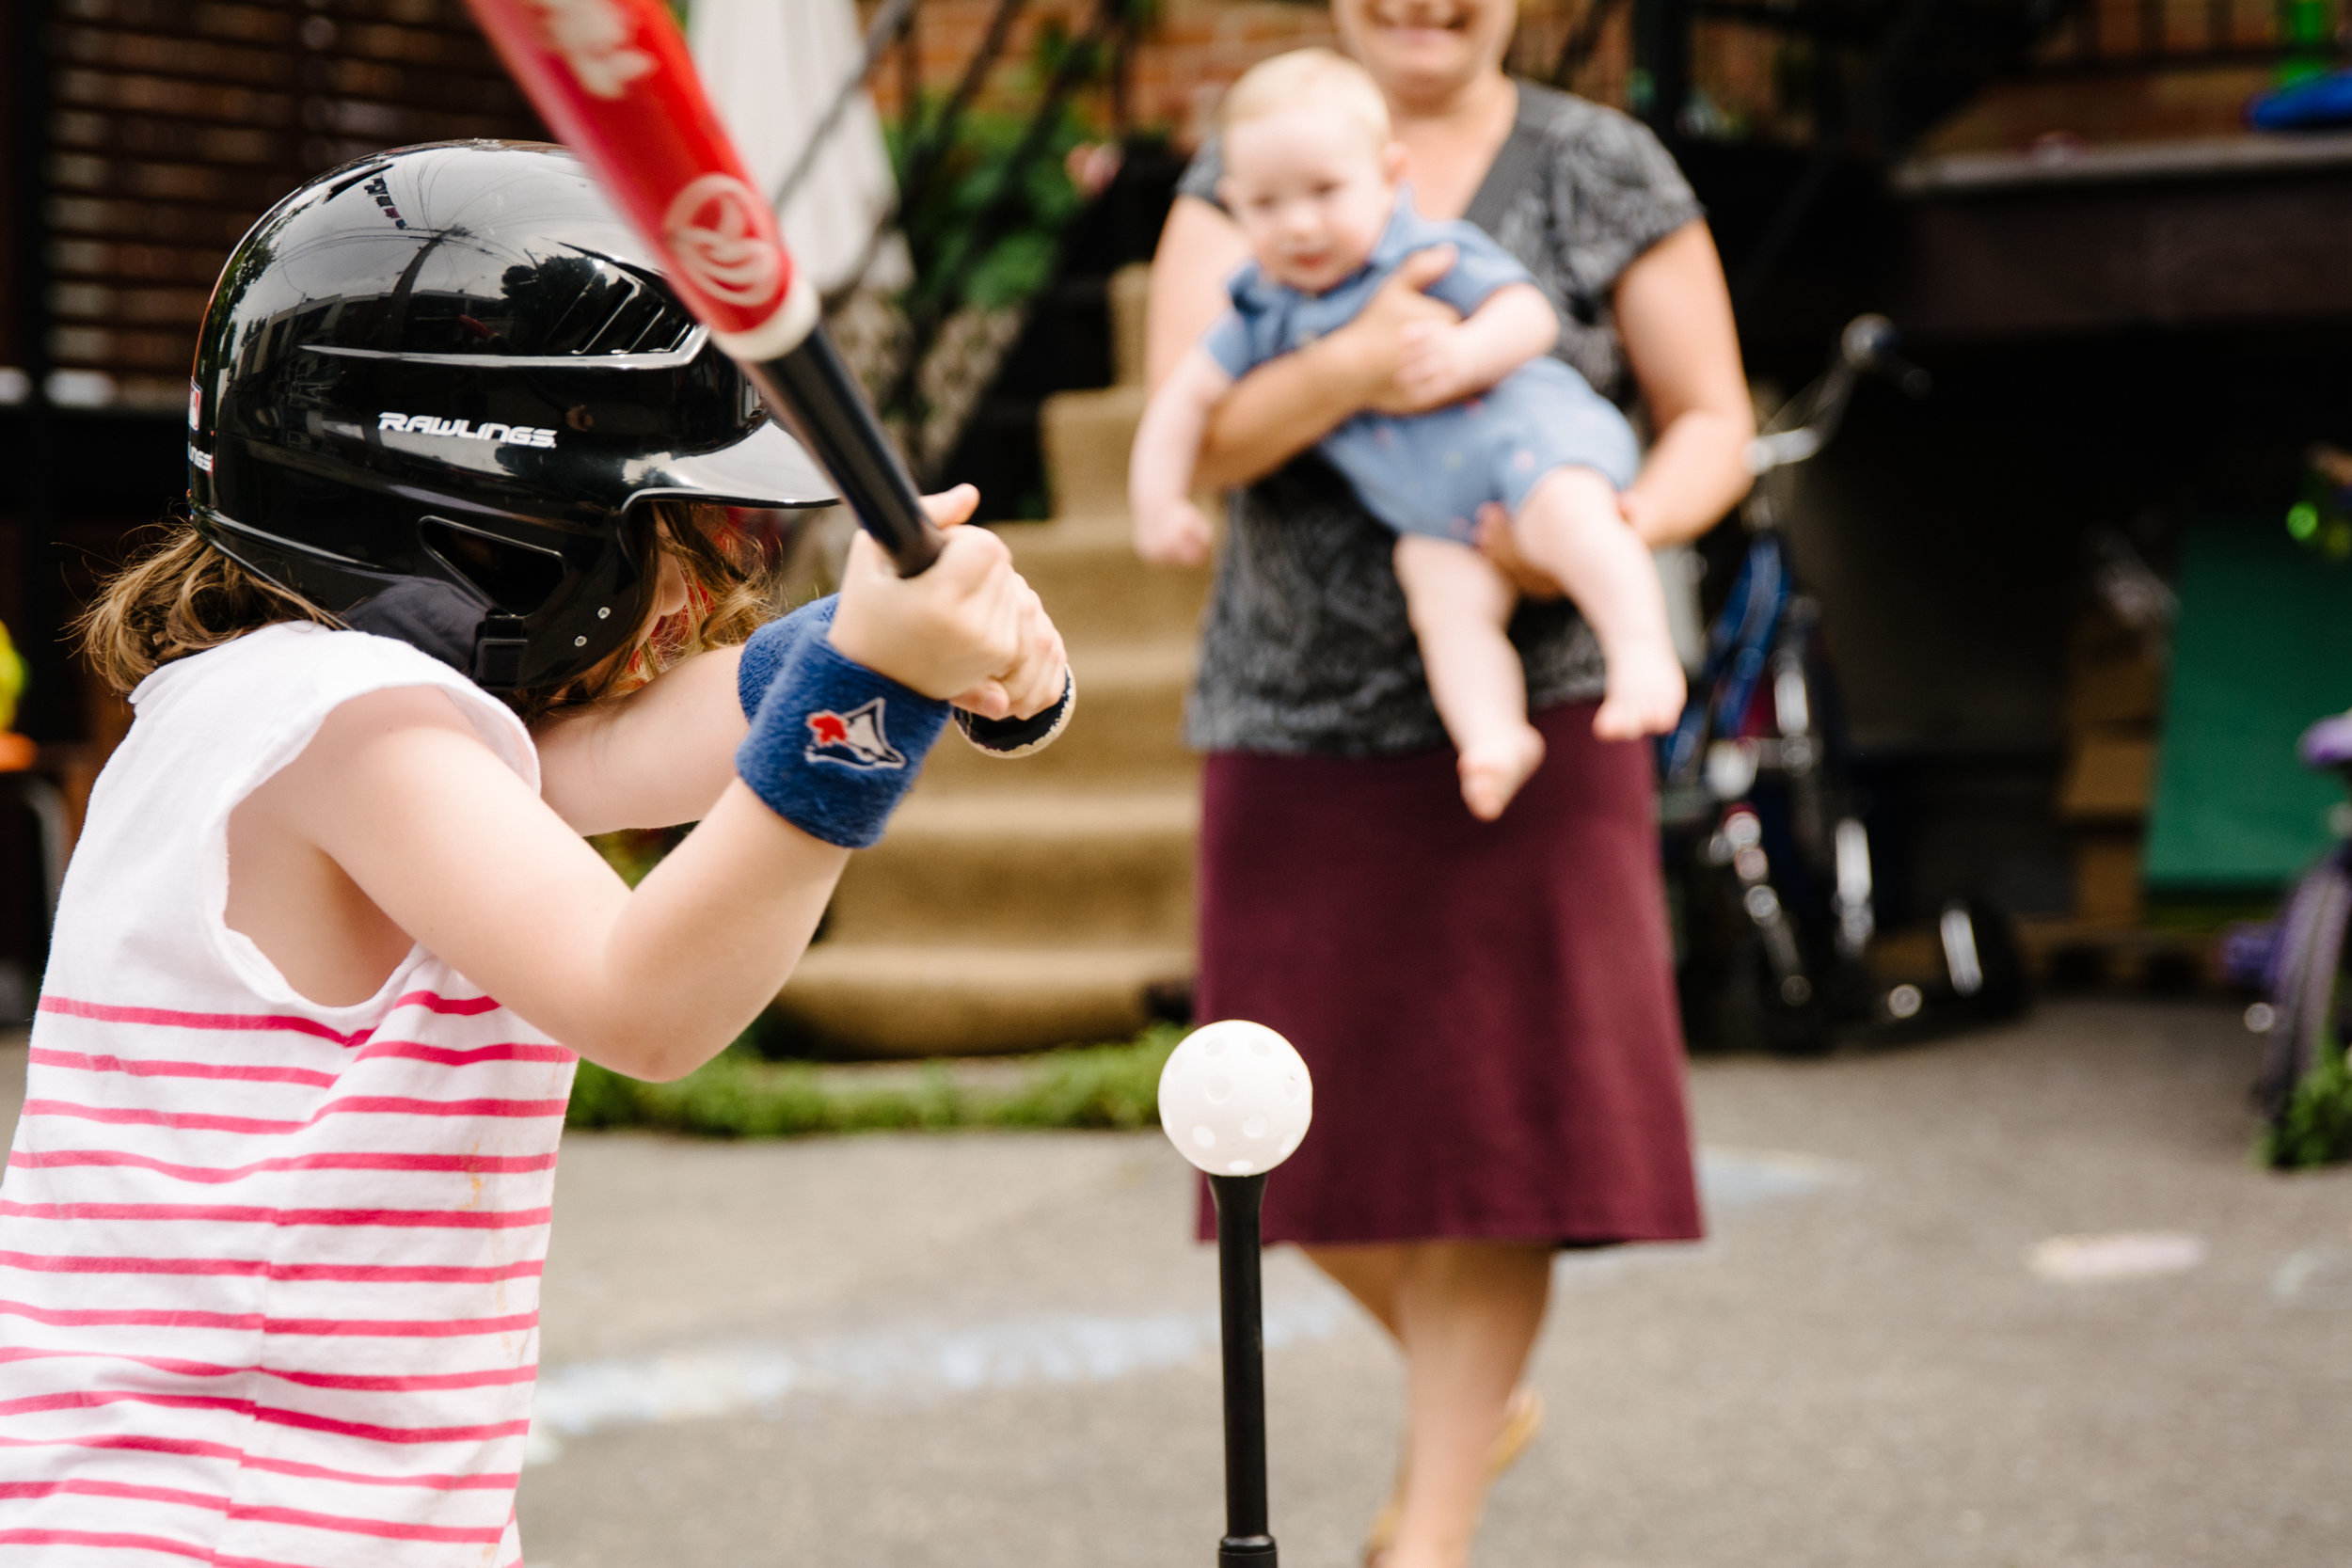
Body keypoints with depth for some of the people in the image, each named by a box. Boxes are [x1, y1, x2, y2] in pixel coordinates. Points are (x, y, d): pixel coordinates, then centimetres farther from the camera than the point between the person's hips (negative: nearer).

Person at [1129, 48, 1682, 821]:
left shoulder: (1433, 254, -4)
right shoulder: (1263, 314, 9)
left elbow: (1529, 314, -12)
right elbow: (1186, 395, 14)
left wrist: (1469, 351, -32)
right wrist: (1157, 503, 4)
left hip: (1514, 423, -4)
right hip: (1431, 514, 4)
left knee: (1563, 512, -34)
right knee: (1443, 592, -24)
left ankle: (1644, 654, -43)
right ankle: (1494, 735, -36)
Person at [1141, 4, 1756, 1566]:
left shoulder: (1604, 172, 1)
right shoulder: (1240, 177, 4)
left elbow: (1715, 423, 3)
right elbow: (1188, 431, -9)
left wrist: (1621, 526, -20)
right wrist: (1350, 367, -29)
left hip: (1518, 719, -2)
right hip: (1292, 727, 2)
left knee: (1488, 1123, -4)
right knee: (1315, 1139, 8)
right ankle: (1483, 1399, 35)